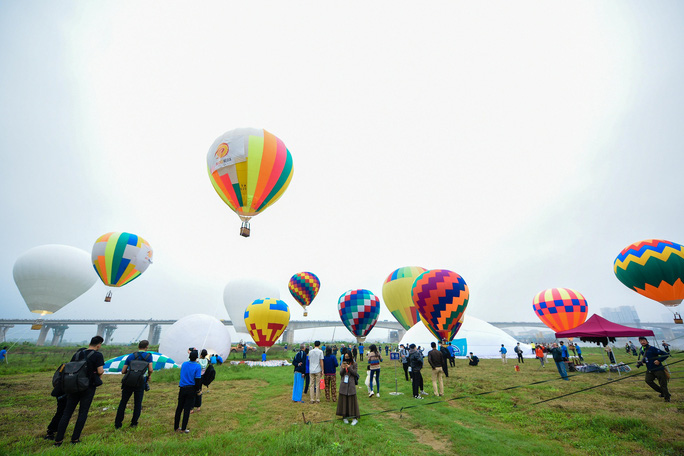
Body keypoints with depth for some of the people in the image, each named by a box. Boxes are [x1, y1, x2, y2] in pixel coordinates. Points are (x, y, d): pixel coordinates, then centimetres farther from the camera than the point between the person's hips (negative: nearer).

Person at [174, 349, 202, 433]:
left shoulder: (184, 364, 1)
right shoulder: (197, 366, -13)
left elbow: (182, 375, 14)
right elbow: (197, 380, -12)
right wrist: (198, 390, -2)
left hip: (182, 388, 4)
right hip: (191, 389, -4)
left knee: (179, 407, 16)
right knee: (187, 409, 5)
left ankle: (176, 427, 25)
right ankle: (183, 429, 12)